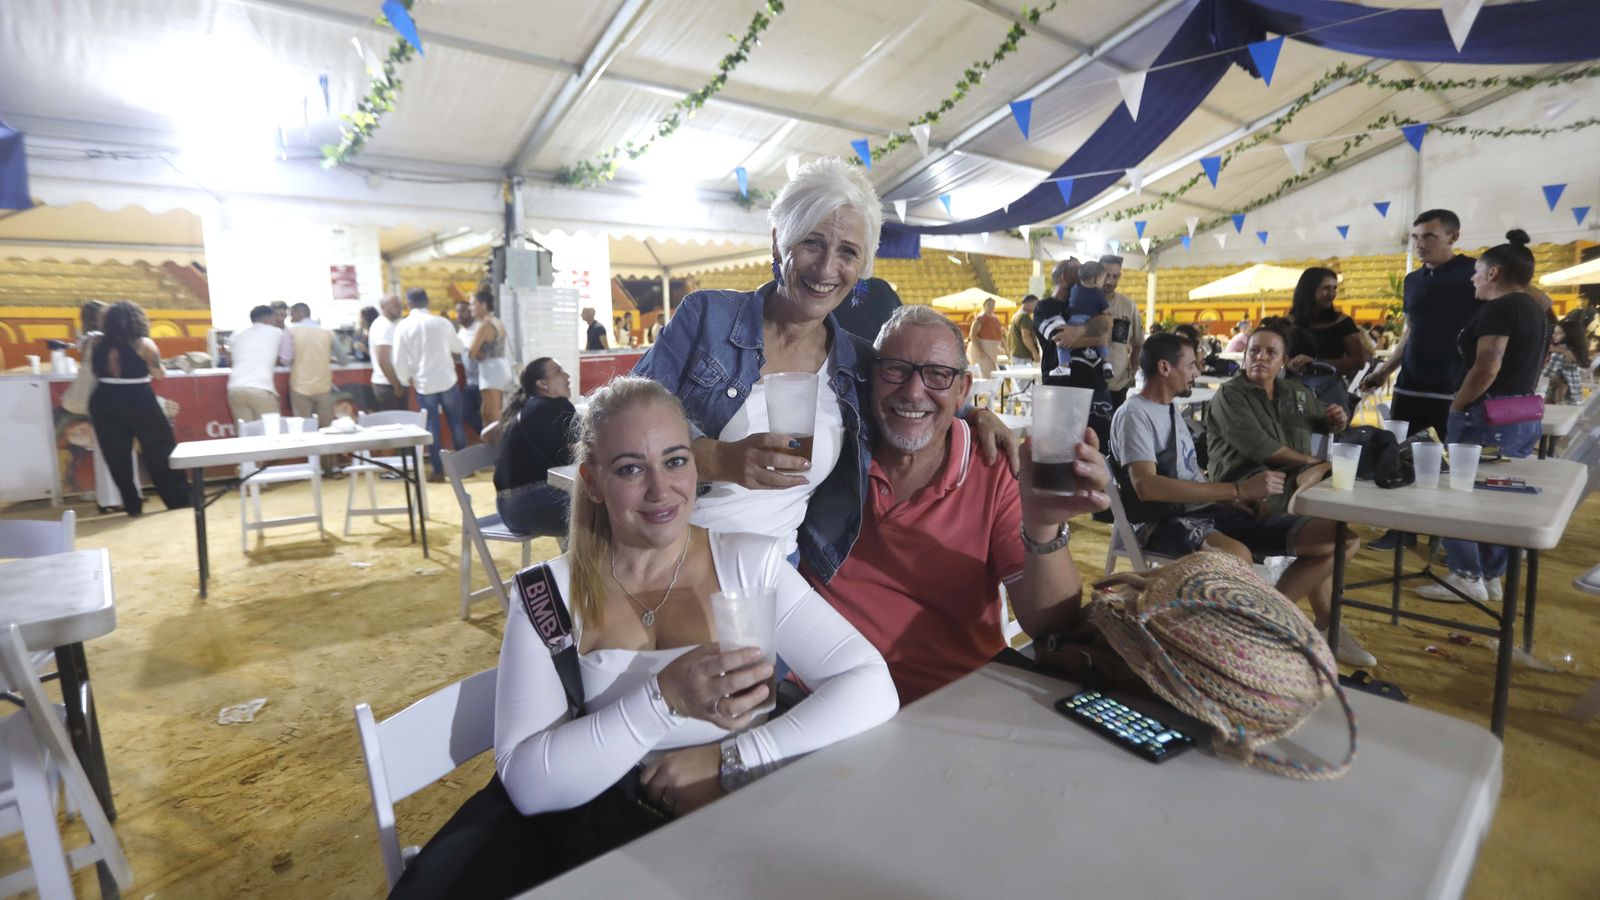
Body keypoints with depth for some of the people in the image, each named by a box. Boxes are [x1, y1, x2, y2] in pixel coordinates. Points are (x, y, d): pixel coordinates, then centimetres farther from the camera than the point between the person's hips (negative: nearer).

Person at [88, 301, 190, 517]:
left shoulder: (98, 345, 3)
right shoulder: (143, 344, -8)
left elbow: (96, 371, 8)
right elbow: (160, 374, 1)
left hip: (104, 403, 4)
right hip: (138, 401, -3)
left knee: (117, 456, 10)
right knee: (160, 451, 8)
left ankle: (132, 506, 12)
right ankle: (179, 500, 12)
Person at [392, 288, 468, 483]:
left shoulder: (403, 326, -6)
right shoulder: (442, 322, -3)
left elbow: (400, 359, -6)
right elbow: (458, 347, 13)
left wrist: (405, 380, 11)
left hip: (424, 384, -1)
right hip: (448, 380, 1)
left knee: (432, 427, 7)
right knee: (456, 423, 11)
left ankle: (438, 470, 8)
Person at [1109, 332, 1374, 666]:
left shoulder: (1170, 408, 19)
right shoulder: (1134, 414, -10)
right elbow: (1146, 487, -25)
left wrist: (1234, 500, 3)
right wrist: (1238, 490, -25)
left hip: (1209, 511, 9)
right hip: (1162, 521, -9)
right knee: (1236, 555, -42)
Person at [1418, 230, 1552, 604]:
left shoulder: (1498, 308, -13)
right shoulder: (1535, 310, 17)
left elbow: (1487, 368, -22)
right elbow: (1524, 369, 18)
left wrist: (1455, 408, -13)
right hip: (1525, 417, 9)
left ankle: (1467, 578, 0)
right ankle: (1491, 578, 17)